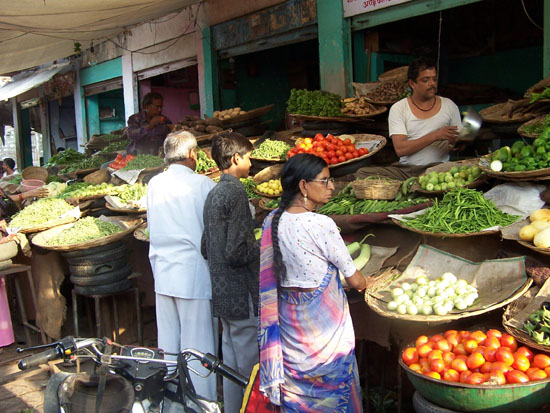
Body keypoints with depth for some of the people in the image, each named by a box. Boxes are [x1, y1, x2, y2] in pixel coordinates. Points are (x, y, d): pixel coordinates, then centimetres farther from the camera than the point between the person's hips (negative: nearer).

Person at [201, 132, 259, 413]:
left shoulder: (214, 193, 11)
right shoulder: (235, 192, -17)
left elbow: (206, 249, 15)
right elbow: (237, 252, -23)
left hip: (223, 294, 9)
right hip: (242, 295, -9)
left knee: (231, 362, 19)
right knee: (249, 365, 2)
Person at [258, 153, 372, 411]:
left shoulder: (272, 221, -2)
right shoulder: (321, 225, -22)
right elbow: (354, 280, -13)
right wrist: (364, 282, 11)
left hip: (288, 319, 7)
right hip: (323, 320, -6)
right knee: (334, 389, 13)